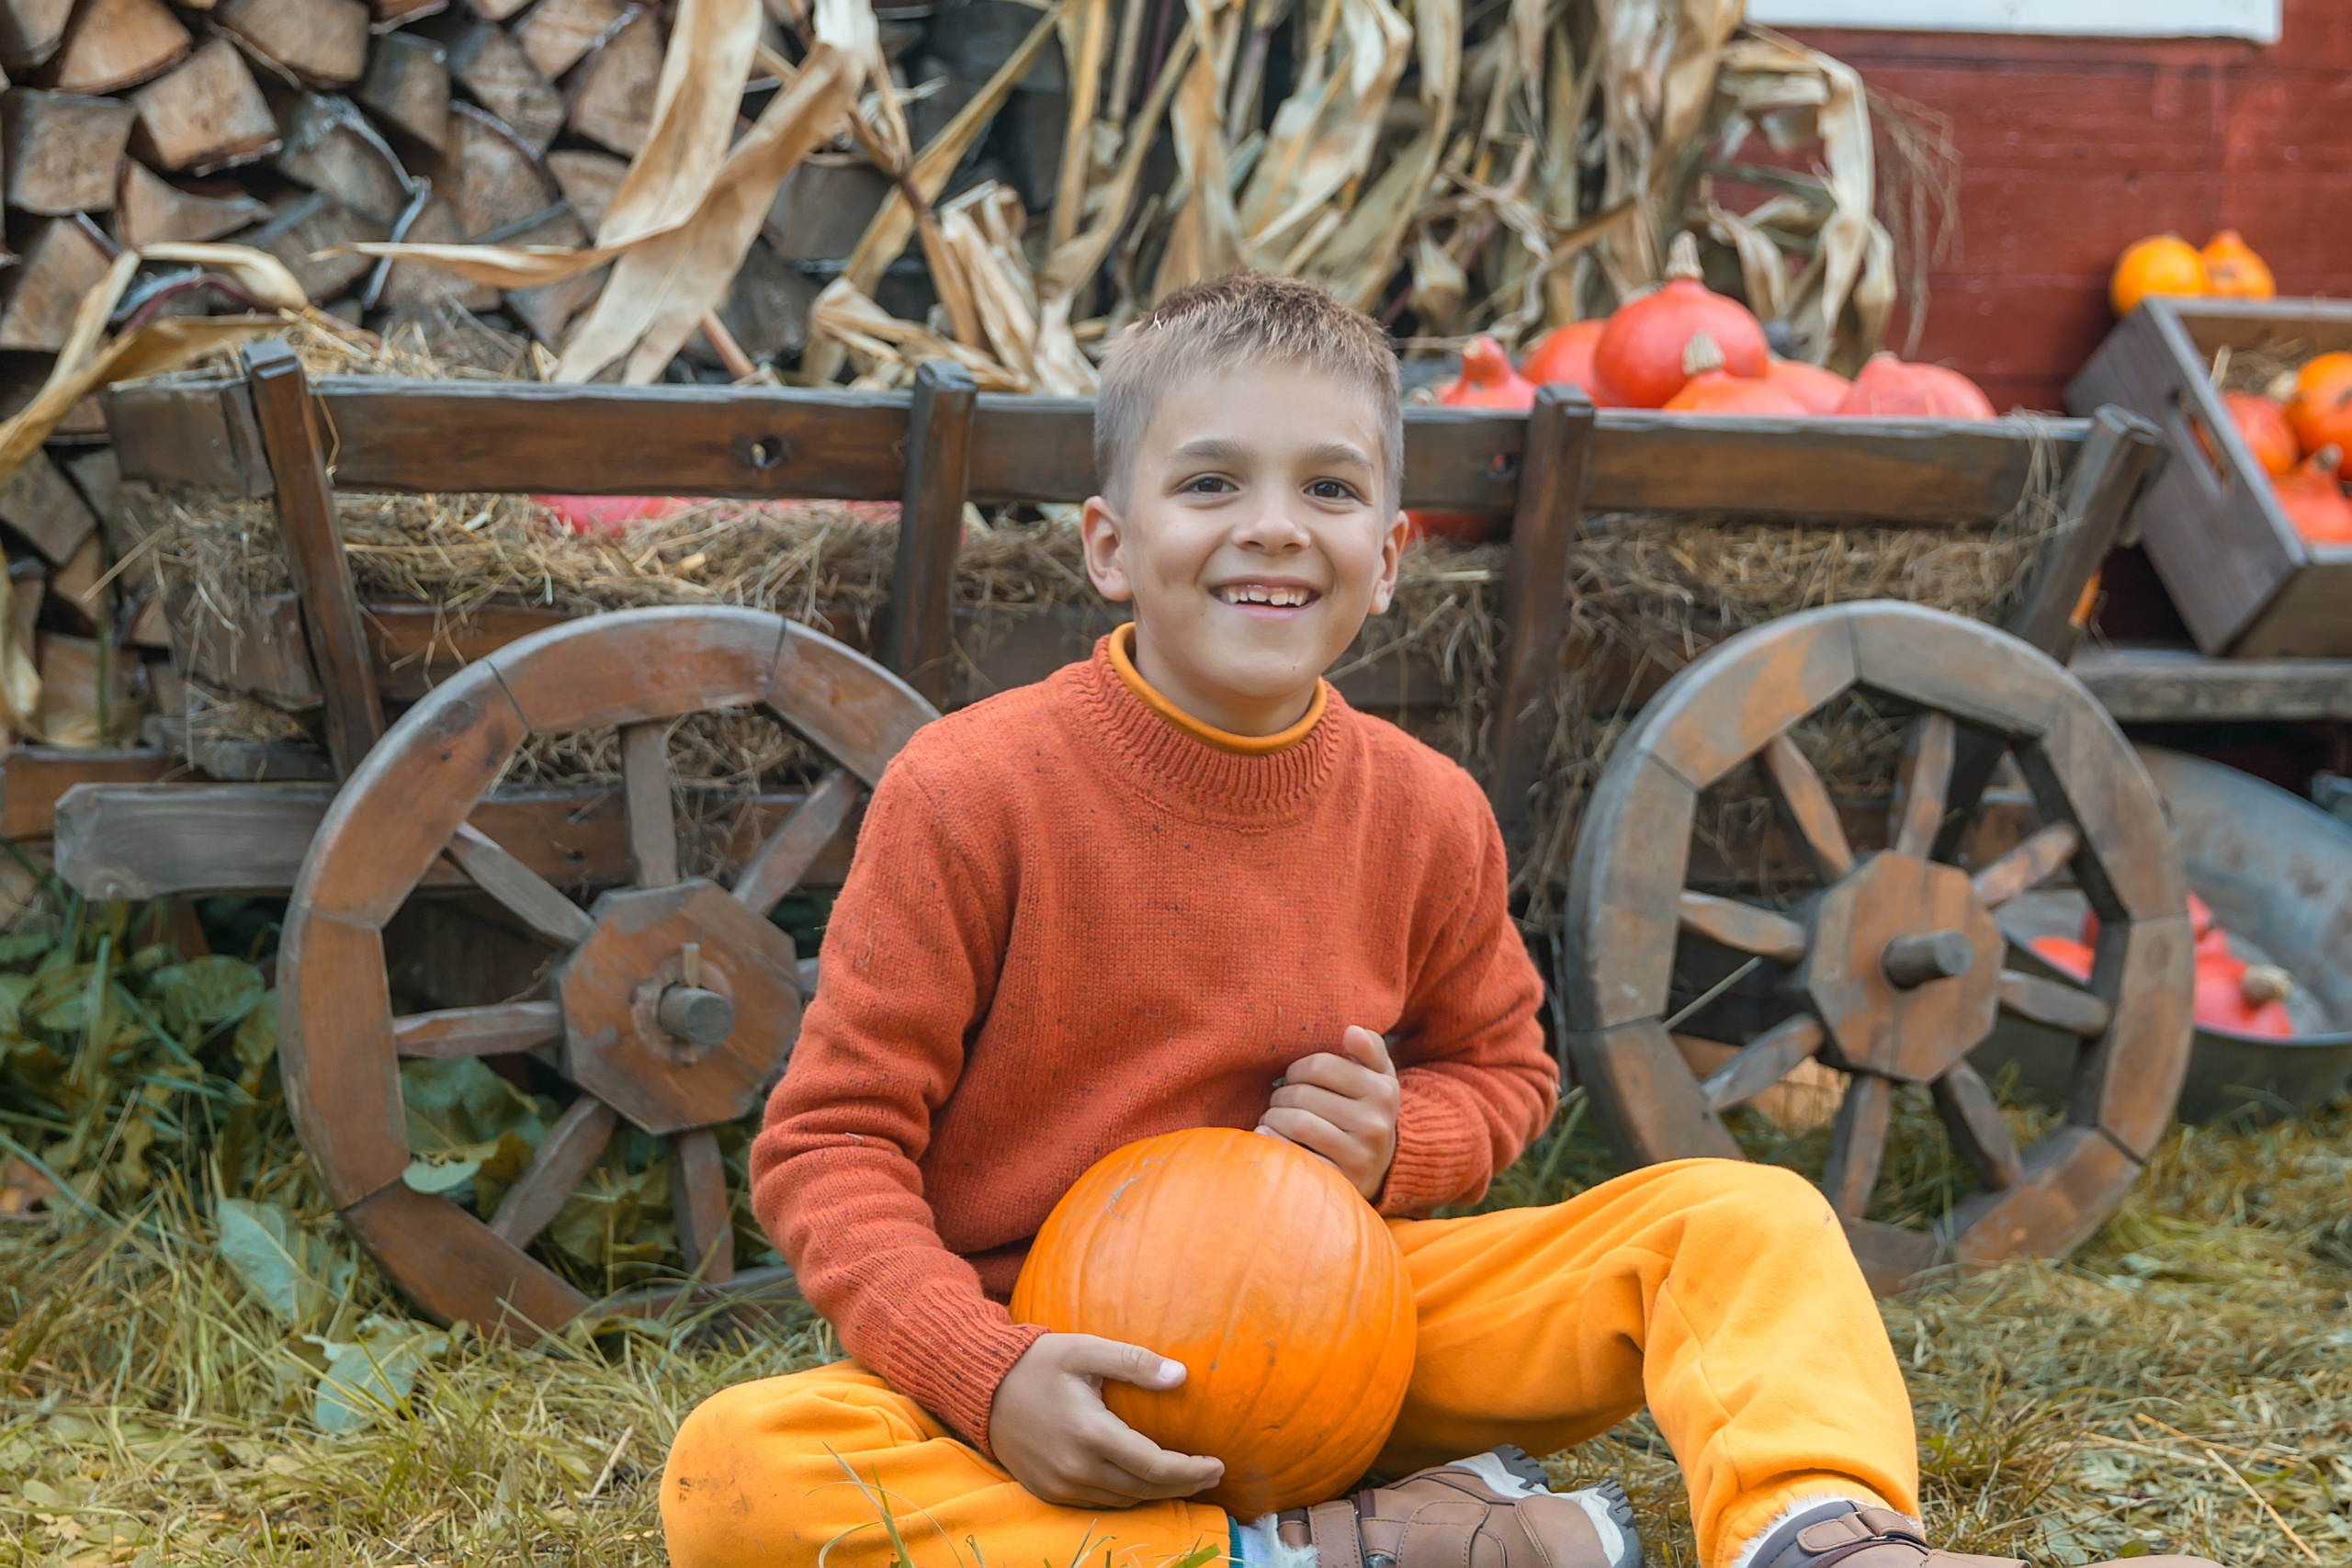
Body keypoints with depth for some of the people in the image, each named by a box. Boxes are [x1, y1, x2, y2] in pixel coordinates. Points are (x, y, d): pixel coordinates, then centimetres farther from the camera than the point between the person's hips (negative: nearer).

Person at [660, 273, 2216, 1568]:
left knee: (1748, 1219, -10)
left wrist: (1398, 1140, -8)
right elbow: (832, 1142, -10)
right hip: (1069, 1372, -3)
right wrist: (987, 1371, -27)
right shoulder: (972, 791, -13)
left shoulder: (1426, 813, -1)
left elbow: (1503, 1064, 17)